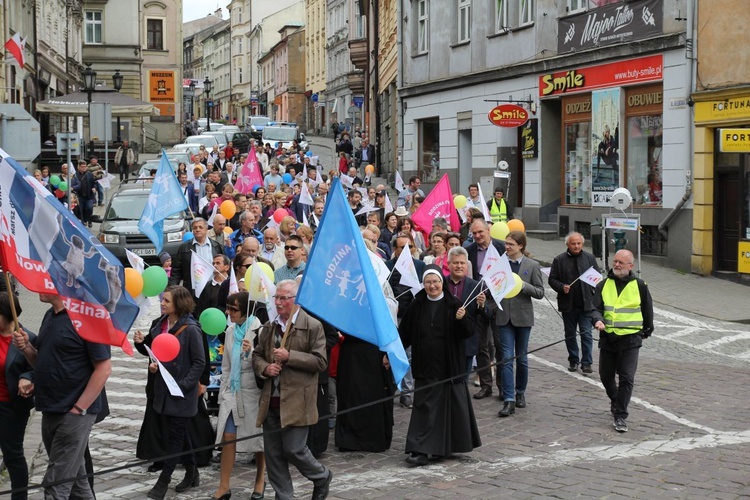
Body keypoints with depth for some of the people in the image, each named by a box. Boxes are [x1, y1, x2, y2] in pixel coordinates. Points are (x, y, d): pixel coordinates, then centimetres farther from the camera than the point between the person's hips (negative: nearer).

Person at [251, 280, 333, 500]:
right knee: (273, 453, 8)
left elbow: (320, 362, -11)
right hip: (271, 402, 6)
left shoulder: (313, 326, -6)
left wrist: (289, 357, -17)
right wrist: (265, 368, -3)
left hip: (296, 402, -6)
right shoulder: (269, 327, 12)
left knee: (293, 449, -5)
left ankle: (322, 477, 23)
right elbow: (257, 355, 19)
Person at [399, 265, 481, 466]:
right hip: (425, 367, 1)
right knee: (425, 407, -2)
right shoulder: (417, 306, 4)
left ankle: (444, 446, 19)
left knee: (451, 405, 4)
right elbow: (405, 333, 9)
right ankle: (422, 450, -3)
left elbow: (469, 332, -5)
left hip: (450, 365, -1)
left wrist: (462, 319, -24)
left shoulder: (453, 305, -2)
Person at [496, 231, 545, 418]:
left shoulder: (532, 266, -1)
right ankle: (509, 400, -8)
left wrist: (523, 285, -17)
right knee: (506, 358, -6)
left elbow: (540, 292, -2)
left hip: (523, 316, -1)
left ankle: (520, 393, 30)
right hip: (504, 316, 1)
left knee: (521, 357, 11)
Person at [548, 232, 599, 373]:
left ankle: (586, 363, -1)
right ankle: (573, 361, 23)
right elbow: (552, 279, 4)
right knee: (570, 335, 11)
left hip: (586, 304, 0)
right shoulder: (559, 260, 2)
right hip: (568, 304, 1)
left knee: (586, 334, -5)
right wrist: (561, 287, -14)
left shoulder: (589, 258, 6)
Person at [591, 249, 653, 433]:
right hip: (608, 338, 3)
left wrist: (647, 331, 19)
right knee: (606, 375, 14)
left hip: (630, 339, -3)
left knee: (626, 378, -9)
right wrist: (597, 320, -23)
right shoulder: (603, 285, 4)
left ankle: (621, 416, -2)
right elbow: (596, 308, -2)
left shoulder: (639, 285, 0)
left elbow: (647, 309, 12)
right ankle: (615, 400, 42)